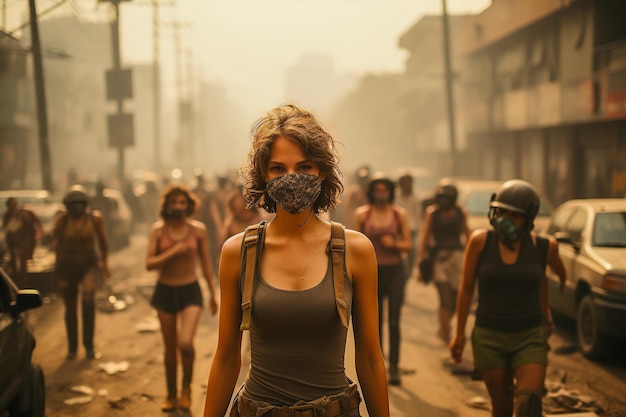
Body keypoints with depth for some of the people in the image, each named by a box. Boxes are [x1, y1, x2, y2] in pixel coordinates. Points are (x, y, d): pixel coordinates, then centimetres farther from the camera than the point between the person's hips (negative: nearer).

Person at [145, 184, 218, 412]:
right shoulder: (158, 229, -4)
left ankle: (186, 388, 9)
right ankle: (171, 395, 29)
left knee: (185, 344, -19)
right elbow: (149, 263, -9)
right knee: (170, 347, 10)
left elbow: (205, 263, 6)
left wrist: (213, 293, 9)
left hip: (190, 291, -1)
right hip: (165, 291, 1)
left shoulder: (198, 229, -3)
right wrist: (173, 252, -22)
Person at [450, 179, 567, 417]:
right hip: (489, 337, 0)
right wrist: (459, 334, 5)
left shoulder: (544, 247, -5)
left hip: (530, 337, 0)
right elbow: (466, 289, 2)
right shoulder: (480, 241, -6)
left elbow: (560, 273, 19)